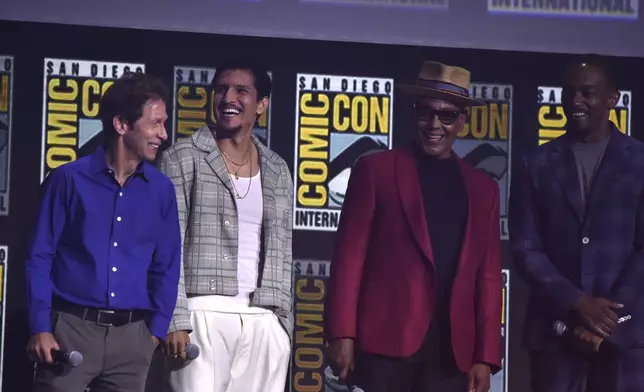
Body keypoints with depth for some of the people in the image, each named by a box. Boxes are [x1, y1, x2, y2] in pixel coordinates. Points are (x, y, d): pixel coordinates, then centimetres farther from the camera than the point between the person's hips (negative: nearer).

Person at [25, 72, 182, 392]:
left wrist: (156, 332, 2)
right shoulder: (69, 179, -2)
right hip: (71, 328, -3)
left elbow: (166, 267, 10)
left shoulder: (161, 189, 6)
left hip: (131, 335, 3)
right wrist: (40, 328, -7)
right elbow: (40, 257, 0)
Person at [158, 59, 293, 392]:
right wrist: (174, 320, -12)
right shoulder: (182, 159, 3)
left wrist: (284, 323, 10)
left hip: (264, 320, 4)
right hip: (205, 314, -4)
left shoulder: (277, 171, 16)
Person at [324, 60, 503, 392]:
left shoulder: (482, 188, 15)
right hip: (387, 342, -3)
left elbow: (488, 276, 12)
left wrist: (486, 356, 4)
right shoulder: (375, 170, 6)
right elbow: (350, 256, 2)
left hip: (453, 350, 3)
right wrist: (342, 334, -6)